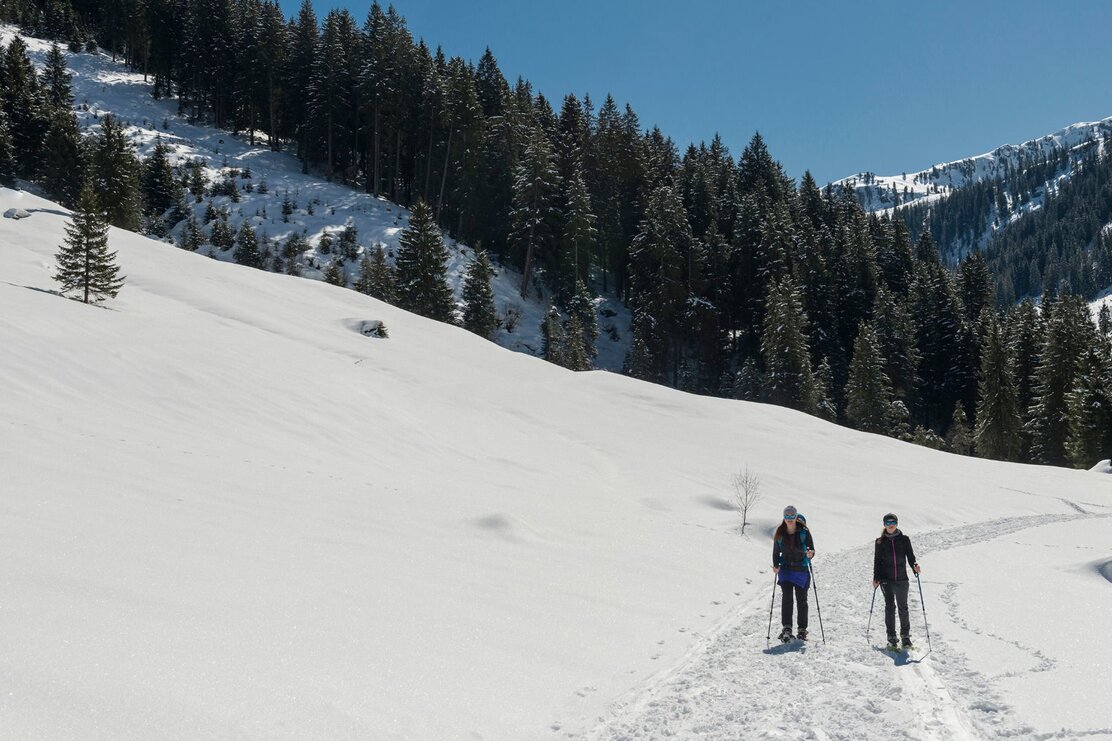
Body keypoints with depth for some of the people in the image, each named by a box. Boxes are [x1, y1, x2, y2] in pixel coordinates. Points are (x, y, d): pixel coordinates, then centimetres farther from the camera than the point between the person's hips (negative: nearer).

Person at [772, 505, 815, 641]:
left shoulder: (804, 532, -7)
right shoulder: (780, 533, 0)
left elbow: (811, 549, -5)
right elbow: (776, 552, 7)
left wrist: (810, 554, -27)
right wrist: (775, 566, -7)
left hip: (801, 570, -1)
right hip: (786, 569, 1)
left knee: (801, 601, 6)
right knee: (787, 598, -15)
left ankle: (802, 630, 18)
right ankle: (786, 628, -18)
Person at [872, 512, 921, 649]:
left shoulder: (904, 539, 4)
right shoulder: (880, 542, 5)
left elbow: (910, 556, 4)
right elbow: (877, 561, 8)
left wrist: (914, 566, -16)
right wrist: (876, 578, 4)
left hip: (902, 579, 0)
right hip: (886, 580, 0)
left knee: (903, 607, 6)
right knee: (890, 607, -3)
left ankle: (905, 635, 19)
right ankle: (891, 637, 2)